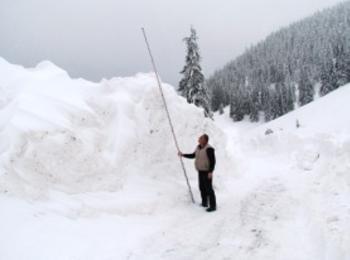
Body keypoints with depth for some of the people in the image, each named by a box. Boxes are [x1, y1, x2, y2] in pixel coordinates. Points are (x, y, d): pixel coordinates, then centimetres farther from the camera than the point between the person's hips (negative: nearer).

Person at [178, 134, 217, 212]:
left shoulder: (209, 149, -20)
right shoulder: (198, 147, 7)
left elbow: (213, 161, -20)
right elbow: (193, 155, 21)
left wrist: (210, 172, -25)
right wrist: (183, 155, 16)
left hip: (207, 172, -9)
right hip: (200, 171, 9)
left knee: (208, 189, -6)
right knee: (202, 188, 16)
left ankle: (213, 206, 0)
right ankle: (204, 203, 30)